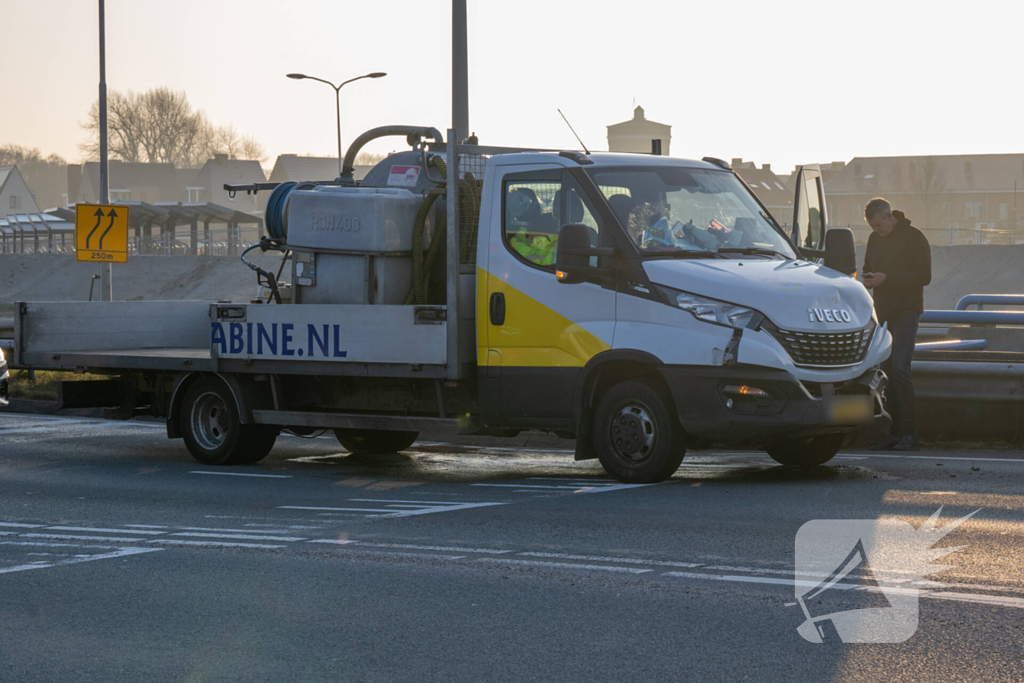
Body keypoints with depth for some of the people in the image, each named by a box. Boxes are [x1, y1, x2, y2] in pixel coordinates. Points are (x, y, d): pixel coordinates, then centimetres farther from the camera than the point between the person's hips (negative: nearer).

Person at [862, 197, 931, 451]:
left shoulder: (914, 237, -8)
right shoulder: (875, 239, 13)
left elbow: (924, 276, -13)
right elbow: (868, 268, 24)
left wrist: (886, 278, -20)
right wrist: (868, 278, -1)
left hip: (907, 311, -7)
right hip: (883, 313, 7)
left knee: (899, 367, -17)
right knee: (886, 370, 4)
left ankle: (909, 434, -15)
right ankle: (895, 432, 9)